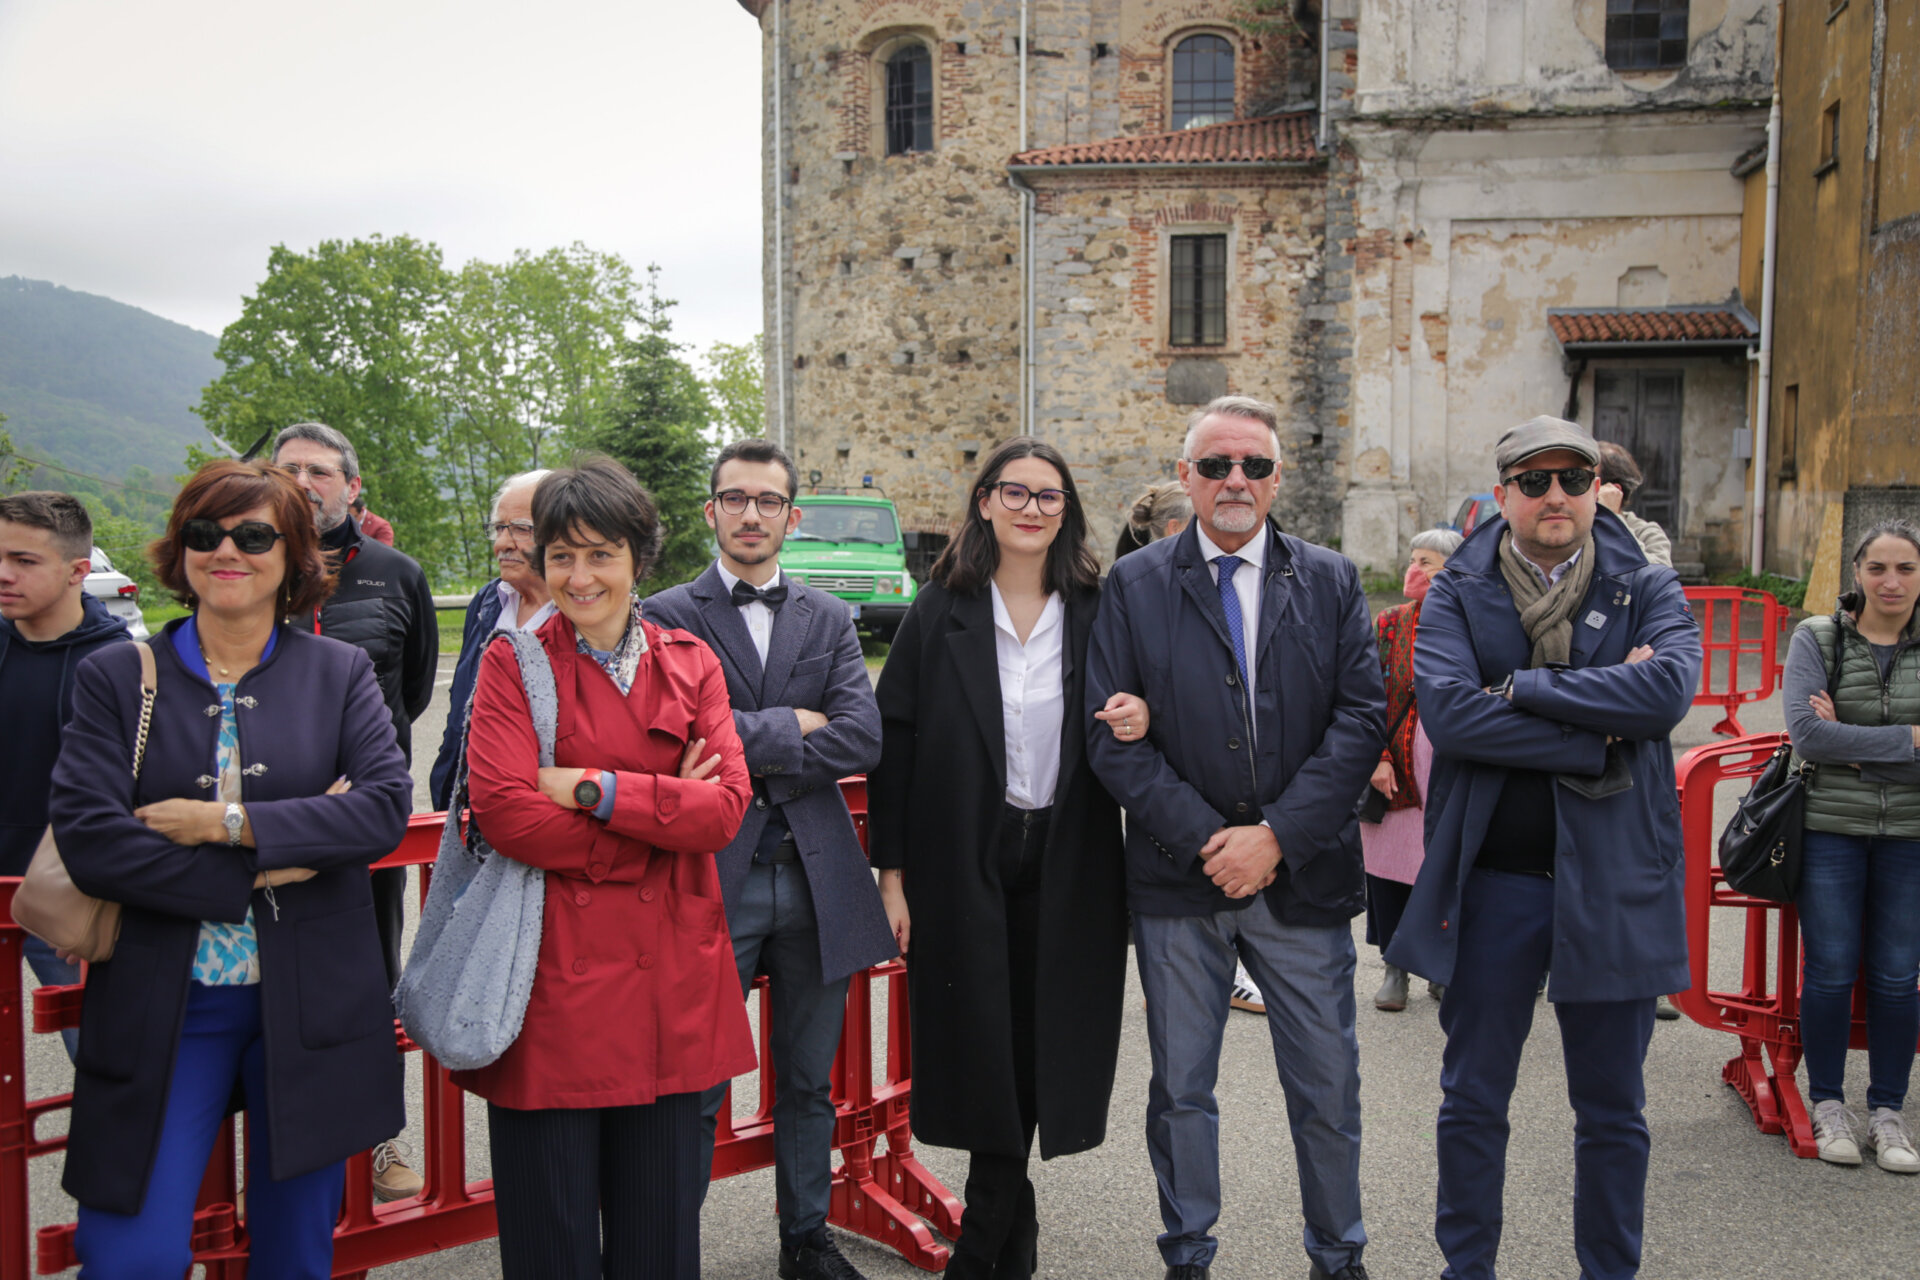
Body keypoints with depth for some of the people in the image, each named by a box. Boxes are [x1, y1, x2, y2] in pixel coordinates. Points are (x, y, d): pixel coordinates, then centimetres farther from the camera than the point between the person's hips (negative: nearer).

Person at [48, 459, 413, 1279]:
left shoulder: (341, 673, 4)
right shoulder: (115, 677, 1)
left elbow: (388, 807, -11)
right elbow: (87, 841, -11)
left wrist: (228, 823, -17)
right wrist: (262, 872, -16)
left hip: (310, 1003, 1)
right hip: (162, 1006, -1)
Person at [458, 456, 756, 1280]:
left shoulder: (690, 664, 8)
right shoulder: (513, 663, -1)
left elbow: (725, 806, -4)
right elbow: (504, 811, -14)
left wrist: (595, 789, -13)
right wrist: (663, 812, -10)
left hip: (668, 980, 3)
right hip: (554, 974, -3)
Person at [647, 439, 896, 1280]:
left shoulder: (830, 621, 9)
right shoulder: (668, 617, -1)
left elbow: (863, 741, -5)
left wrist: (748, 750, -10)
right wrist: (791, 727, -10)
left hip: (817, 882, 4)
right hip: (712, 878, -3)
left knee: (809, 1083, 17)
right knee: (695, 1089, 5)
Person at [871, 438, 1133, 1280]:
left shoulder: (1095, 612, 3)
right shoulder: (939, 613, -1)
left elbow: (1120, 724, 11)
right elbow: (892, 742, -2)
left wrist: (1137, 724, -14)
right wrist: (892, 871, -7)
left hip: (1065, 868, 2)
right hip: (963, 868, -1)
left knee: (1039, 1049, 6)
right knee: (980, 1054, 3)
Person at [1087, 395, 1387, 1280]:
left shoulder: (1332, 582, 5)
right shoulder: (1134, 586, 2)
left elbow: (1362, 719, -3)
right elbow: (1112, 738, -4)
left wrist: (1279, 835, -13)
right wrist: (1204, 840, -13)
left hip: (1302, 875, 1)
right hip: (1178, 879, 0)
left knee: (1327, 1088, 10)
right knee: (1180, 1088, 11)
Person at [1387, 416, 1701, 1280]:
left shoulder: (1647, 591, 3)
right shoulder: (1457, 595, 1)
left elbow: (1670, 689, -17)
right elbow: (1447, 710, -16)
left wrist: (1519, 687, -16)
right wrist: (1600, 737, -17)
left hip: (1613, 876, 0)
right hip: (1491, 877, 0)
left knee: (1612, 1110, 12)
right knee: (1472, 1102, 11)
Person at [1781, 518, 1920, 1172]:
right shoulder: (1817, 639, -2)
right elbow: (1807, 735, -14)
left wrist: (1854, 745, -15)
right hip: (1830, 829, -1)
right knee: (1831, 971, 3)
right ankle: (1828, 1105, 19)